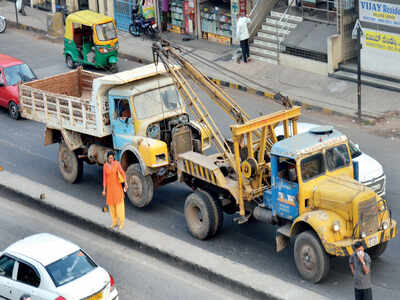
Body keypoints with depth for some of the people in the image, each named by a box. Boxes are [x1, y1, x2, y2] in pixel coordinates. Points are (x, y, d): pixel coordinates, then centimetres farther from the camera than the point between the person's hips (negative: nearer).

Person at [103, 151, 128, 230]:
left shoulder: (117, 164, -9)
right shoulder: (105, 166, 0)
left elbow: (123, 173, -18)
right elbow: (104, 178, 4)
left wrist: (125, 183, -32)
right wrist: (104, 189, 4)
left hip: (117, 186, -3)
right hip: (109, 187, 3)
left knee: (119, 204, -2)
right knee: (111, 204, 8)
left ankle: (122, 222, 6)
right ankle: (115, 222, 19)